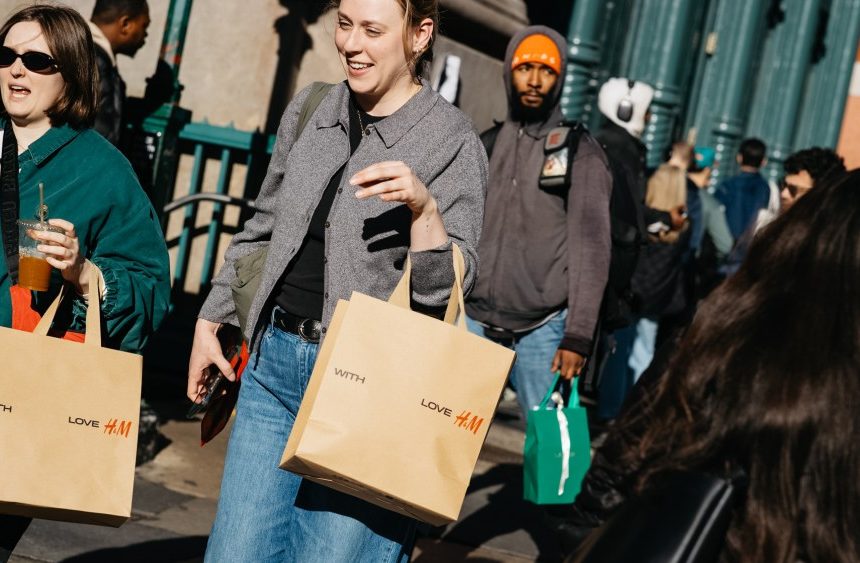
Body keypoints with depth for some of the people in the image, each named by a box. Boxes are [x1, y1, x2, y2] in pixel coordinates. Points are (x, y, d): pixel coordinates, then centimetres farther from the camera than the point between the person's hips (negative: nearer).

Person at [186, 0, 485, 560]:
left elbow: (447, 287, -13)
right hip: (274, 362, 6)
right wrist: (210, 320, 21)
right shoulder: (309, 110, 9)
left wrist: (424, 207, -29)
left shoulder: (454, 142, -8)